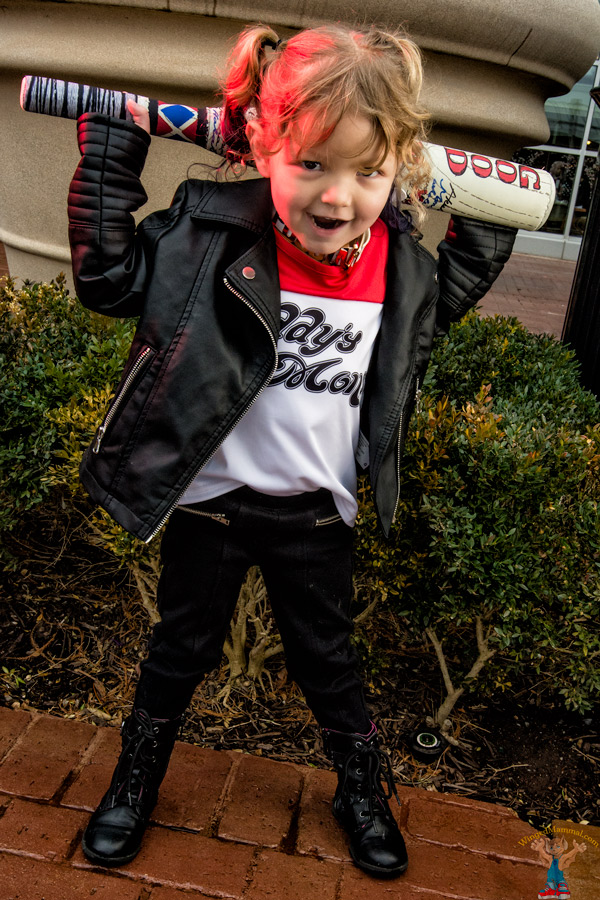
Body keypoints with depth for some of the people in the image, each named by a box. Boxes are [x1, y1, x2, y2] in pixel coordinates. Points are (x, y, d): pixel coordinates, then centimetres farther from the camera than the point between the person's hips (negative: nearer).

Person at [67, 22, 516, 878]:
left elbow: (447, 297, 16)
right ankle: (136, 780, 47)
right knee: (181, 649, 20)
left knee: (328, 659, 22)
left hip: (318, 513, 2)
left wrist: (486, 217, 6)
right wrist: (112, 150, -15)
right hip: (210, 500, -2)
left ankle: (365, 789, 48)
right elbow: (109, 275, -12)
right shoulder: (213, 232, -18)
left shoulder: (402, 264, -7)